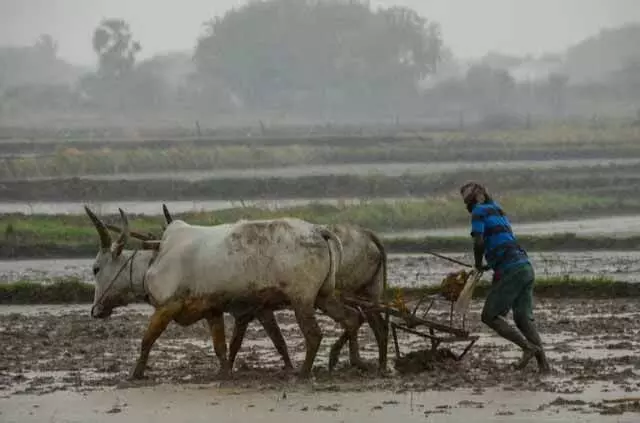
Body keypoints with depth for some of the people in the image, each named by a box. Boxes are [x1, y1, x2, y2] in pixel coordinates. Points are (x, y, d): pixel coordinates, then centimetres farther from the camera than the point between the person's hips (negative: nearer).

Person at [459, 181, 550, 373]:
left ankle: (528, 346, -13)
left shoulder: (478, 212, 0)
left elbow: (479, 243, -14)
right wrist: (491, 266, 26)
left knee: (490, 316, -1)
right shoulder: (498, 212, 26)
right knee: (523, 319, 5)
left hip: (511, 271, -8)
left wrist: (478, 265, 2)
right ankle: (543, 364, -8)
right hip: (526, 266, 8)